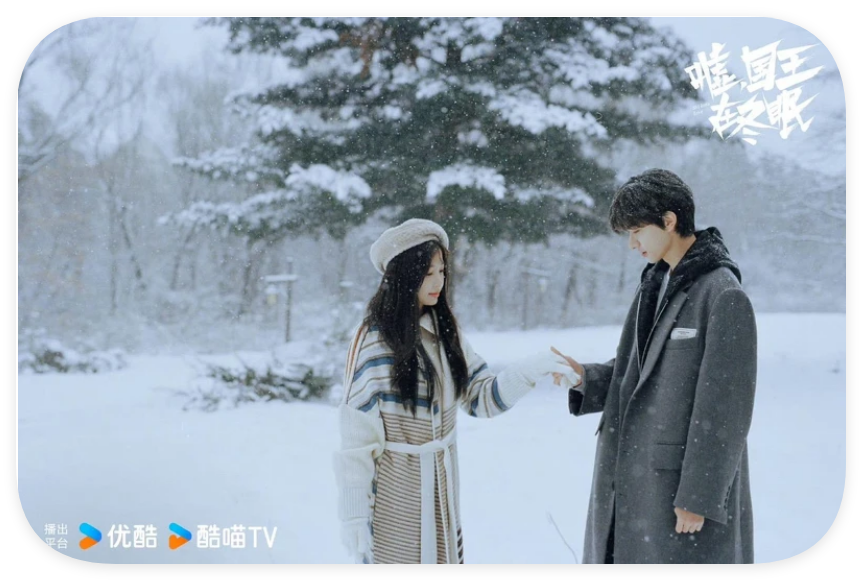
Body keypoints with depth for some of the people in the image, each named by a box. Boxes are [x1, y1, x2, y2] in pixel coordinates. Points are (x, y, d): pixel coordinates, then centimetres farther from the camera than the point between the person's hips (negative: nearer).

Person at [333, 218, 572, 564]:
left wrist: (533, 368, -13)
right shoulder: (374, 341, -16)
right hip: (395, 491, -6)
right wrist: (354, 514, -14)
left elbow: (482, 397, 3)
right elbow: (356, 436, -14)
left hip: (441, 487, 6)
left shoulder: (444, 331, 4)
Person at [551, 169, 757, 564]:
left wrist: (699, 497, -17)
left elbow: (725, 407, -16)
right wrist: (586, 378, -3)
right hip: (631, 473, 8)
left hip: (686, 478, -8)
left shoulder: (723, 296, -15)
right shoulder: (655, 283, 10)